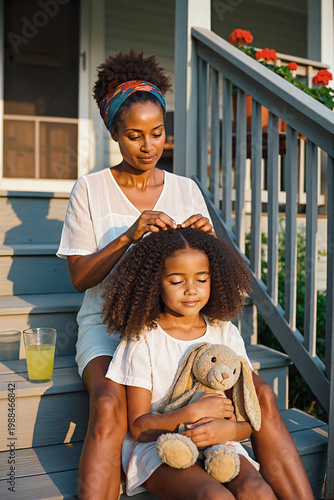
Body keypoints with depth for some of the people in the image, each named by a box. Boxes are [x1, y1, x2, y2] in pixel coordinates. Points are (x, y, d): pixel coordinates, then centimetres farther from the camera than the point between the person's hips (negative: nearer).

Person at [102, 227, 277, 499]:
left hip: (219, 444, 3)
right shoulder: (142, 340, -4)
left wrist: (229, 429, -19)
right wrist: (193, 412, -19)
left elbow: (248, 421, 5)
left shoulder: (227, 334, 5)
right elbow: (138, 427, -5)